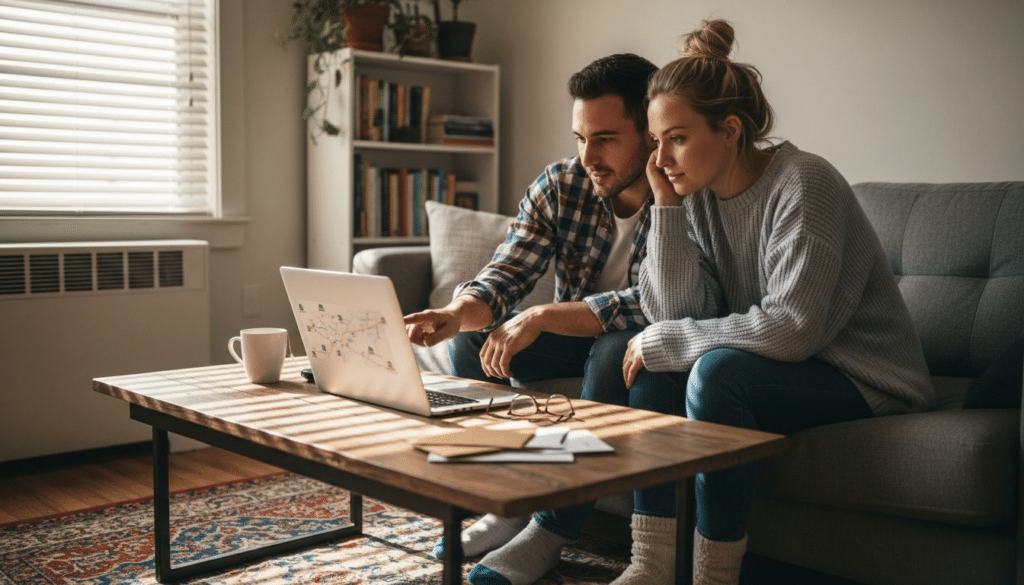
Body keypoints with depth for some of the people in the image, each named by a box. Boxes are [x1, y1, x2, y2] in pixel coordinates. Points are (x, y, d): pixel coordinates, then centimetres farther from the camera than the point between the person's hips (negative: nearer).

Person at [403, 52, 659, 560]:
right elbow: (504, 275, -13)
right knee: (470, 340, -13)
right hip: (573, 333, 5)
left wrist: (541, 317, -37)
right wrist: (458, 313, -36)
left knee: (615, 351, -37)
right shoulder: (560, 186, -10)